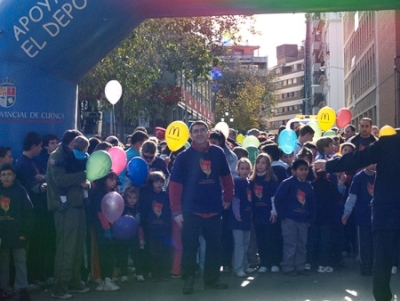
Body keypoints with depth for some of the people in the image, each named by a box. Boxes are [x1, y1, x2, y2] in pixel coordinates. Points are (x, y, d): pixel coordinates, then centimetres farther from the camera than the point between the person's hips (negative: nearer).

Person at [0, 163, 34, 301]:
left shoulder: (20, 190, -4)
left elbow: (28, 212, -6)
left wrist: (25, 232, -12)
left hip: (17, 234, -3)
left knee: (20, 262, -1)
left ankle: (22, 289, 0)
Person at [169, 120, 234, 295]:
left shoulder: (218, 153, 4)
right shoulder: (184, 157, -5)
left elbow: (226, 177, 16)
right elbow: (175, 184, -8)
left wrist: (228, 197, 13)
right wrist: (176, 211, -13)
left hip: (214, 210, 3)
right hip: (191, 211, -3)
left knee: (214, 246, 10)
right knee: (190, 247, 2)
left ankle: (211, 279, 23)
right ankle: (188, 281, 16)